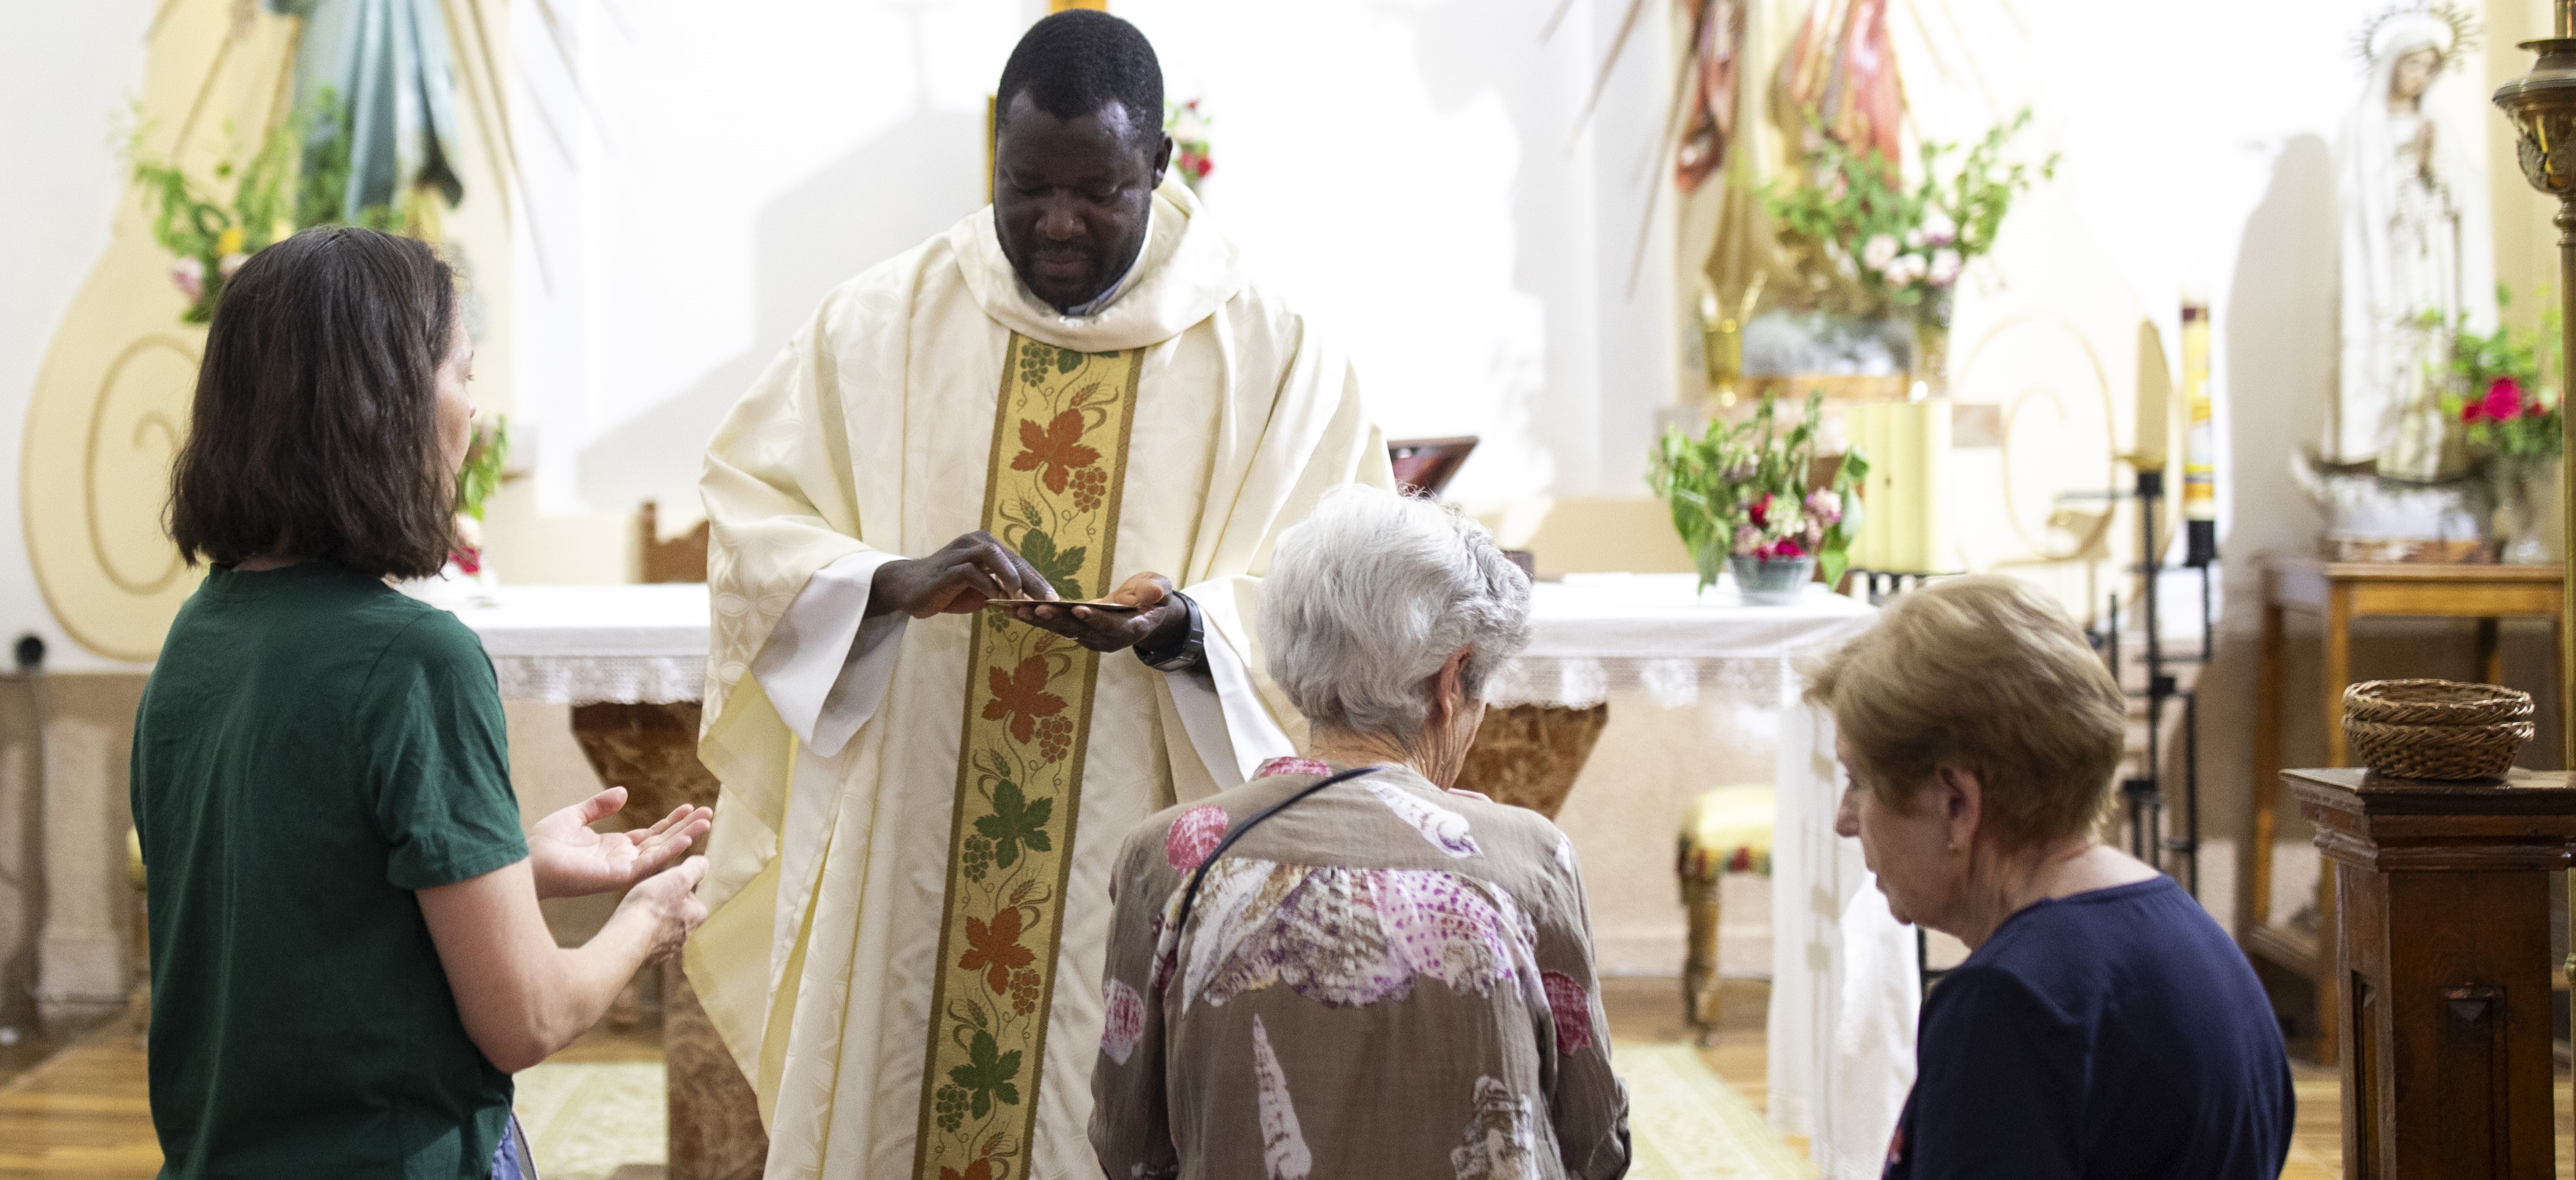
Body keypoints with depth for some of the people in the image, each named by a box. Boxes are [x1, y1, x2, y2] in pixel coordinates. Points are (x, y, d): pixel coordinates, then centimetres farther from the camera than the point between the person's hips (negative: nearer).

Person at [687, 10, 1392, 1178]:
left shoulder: (1270, 355, -1)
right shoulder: (878, 322, 3)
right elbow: (751, 523, 0)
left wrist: (1185, 628, -24)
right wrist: (898, 583, -19)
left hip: (1142, 882, -1)